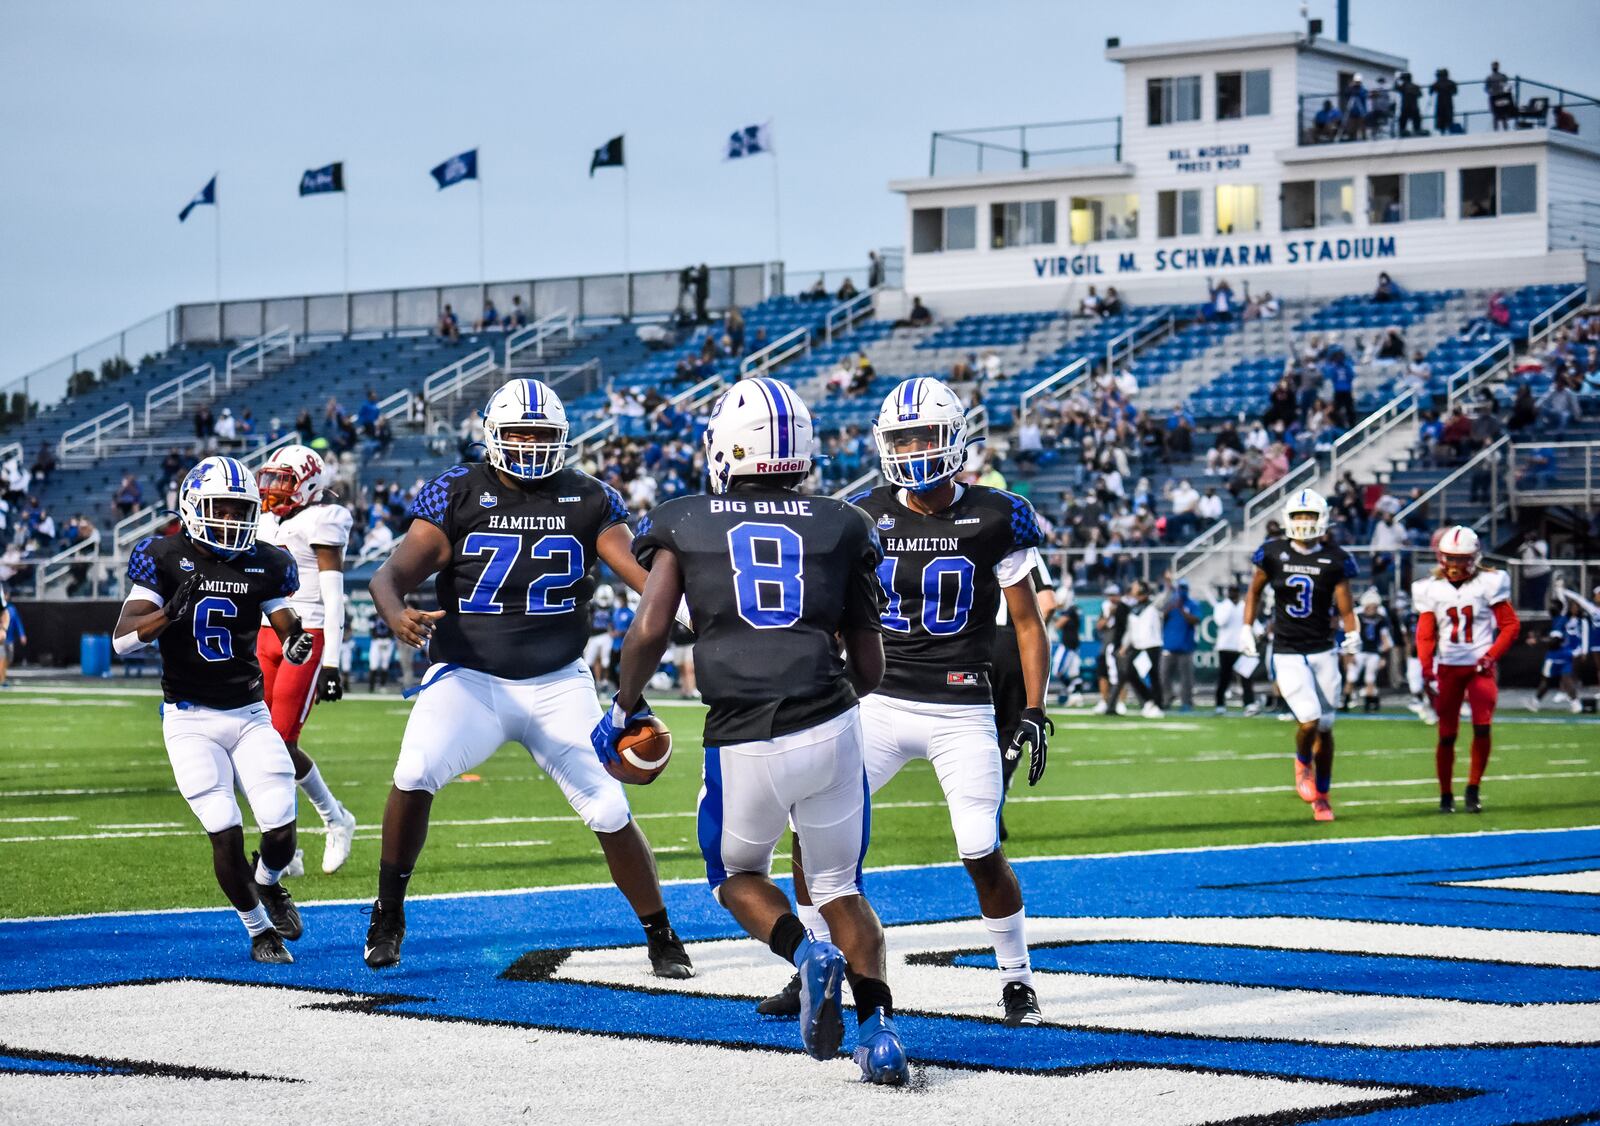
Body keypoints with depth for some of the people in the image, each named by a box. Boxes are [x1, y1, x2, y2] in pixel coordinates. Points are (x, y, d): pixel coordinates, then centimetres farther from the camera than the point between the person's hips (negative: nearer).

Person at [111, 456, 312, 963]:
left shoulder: (264, 564, 0)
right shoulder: (165, 559, -9)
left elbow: (286, 627, 8)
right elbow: (122, 640, -13)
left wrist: (298, 642, -17)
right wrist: (169, 614, -32)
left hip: (250, 714, 3)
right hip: (190, 720, -3)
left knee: (281, 831, -7)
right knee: (226, 833, -12)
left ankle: (268, 883, 29)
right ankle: (259, 930, 10)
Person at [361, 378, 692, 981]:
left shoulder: (588, 501, 1)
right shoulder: (457, 495, -4)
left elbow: (646, 575, -7)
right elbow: (392, 574, -12)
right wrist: (397, 614, -36)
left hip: (558, 683, 2)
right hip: (468, 677, -1)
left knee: (610, 813, -5)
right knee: (415, 775, -26)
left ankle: (662, 942, 14)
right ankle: (387, 918, -6)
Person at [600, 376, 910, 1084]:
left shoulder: (685, 524, 7)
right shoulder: (840, 527, 10)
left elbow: (650, 629, -2)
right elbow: (869, 665, 13)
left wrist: (622, 710, 14)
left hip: (743, 746, -1)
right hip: (831, 728, 1)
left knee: (737, 874, 25)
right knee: (839, 889, 19)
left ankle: (809, 954, -5)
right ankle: (878, 1029, -1)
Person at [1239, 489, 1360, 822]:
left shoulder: (1334, 560, -3)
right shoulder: (1273, 553, -3)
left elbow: (1345, 609, 0)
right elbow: (1254, 590, 13)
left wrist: (1352, 635, -19)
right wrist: (1247, 628, 5)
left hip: (1323, 652, 2)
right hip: (1288, 654, -2)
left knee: (1325, 728, 6)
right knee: (1309, 721, -18)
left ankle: (1321, 796, 23)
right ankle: (1303, 763, 17)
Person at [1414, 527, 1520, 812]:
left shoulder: (1489, 583, -4)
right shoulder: (1432, 588, 3)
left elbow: (1511, 625, -1)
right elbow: (1425, 636, 6)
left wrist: (1491, 657, -12)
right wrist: (1427, 673, -5)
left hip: (1479, 667, -2)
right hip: (1448, 668, 2)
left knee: (1482, 727, -14)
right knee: (1447, 734, 1)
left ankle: (1473, 789, 0)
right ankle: (1446, 795, 13)